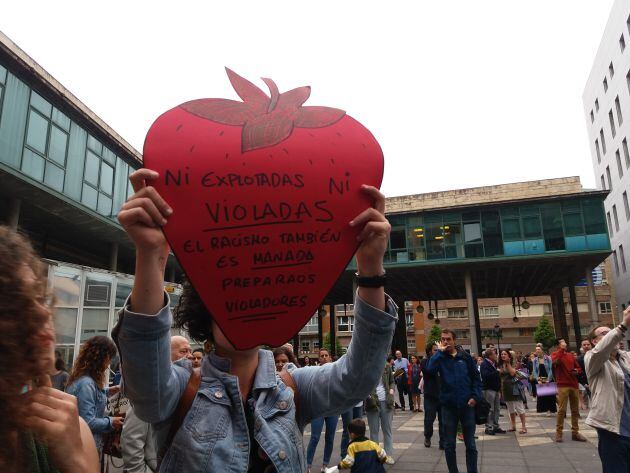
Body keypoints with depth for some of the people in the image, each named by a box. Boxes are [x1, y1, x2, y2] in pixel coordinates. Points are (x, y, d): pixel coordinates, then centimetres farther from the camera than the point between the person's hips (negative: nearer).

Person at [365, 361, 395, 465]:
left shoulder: (387, 366, 2)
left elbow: (392, 381, 16)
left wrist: (391, 389, -2)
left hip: (386, 402, 3)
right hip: (373, 402, -2)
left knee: (387, 429, 11)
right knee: (374, 430, 8)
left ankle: (389, 454, 20)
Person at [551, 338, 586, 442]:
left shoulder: (571, 355, 17)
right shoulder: (555, 354, -1)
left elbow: (578, 367, 24)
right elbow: (555, 361, -25)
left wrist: (577, 371, 0)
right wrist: (562, 349, -18)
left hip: (574, 385, 6)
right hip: (563, 385, -6)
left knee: (575, 410, 10)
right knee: (562, 410, -7)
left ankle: (575, 432, 19)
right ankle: (558, 432, -1)